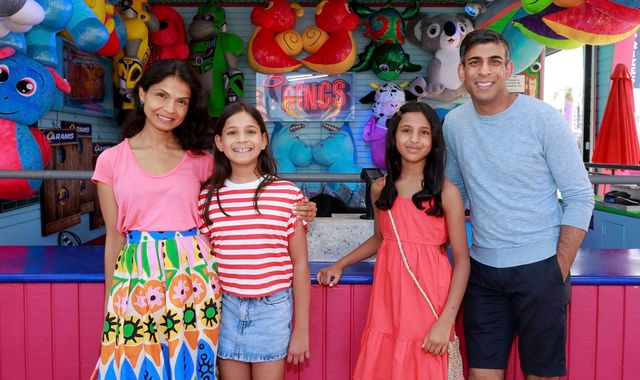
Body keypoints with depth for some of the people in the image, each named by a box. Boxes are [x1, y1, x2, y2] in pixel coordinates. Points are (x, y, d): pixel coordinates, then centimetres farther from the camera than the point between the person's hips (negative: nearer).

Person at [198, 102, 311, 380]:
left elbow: (300, 264, -2)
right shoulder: (207, 197, 0)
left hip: (272, 309, -2)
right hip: (225, 308, 2)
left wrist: (301, 329, -1)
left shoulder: (288, 194, -6)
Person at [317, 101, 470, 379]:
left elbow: (462, 260, -7)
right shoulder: (380, 188, 5)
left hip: (427, 303, -3)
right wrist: (339, 265, 12)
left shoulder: (446, 192, -7)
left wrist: (446, 321, -14)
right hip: (387, 302, 4)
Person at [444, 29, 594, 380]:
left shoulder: (543, 118, -9)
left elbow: (580, 197, -7)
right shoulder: (454, 123, 2)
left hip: (539, 266, -3)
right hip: (482, 268, 3)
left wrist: (560, 271, -9)